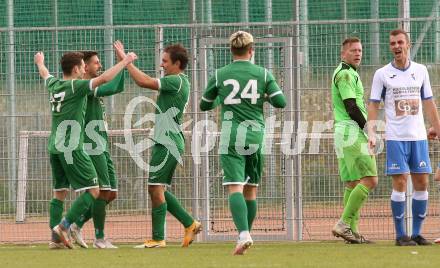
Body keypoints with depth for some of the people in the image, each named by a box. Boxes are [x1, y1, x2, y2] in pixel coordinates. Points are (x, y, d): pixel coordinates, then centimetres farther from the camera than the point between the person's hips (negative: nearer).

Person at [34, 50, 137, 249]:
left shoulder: (54, 85, 10)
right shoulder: (75, 87, -10)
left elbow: (44, 74, 34)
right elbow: (104, 79, -19)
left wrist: (40, 62, 56)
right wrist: (125, 62, -10)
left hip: (54, 148, 8)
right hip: (71, 148, -8)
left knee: (59, 192, 12)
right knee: (93, 190, -4)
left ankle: (55, 238, 6)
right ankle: (63, 226, -13)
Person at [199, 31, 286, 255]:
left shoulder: (220, 75, 4)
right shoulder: (263, 74, 4)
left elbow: (204, 105, 14)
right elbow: (281, 102, -1)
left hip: (231, 137, -2)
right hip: (255, 135, 2)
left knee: (235, 187, -11)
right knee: (251, 189, 14)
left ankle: (243, 234, -30)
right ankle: (246, 234, 18)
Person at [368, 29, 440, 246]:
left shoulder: (420, 71, 9)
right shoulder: (382, 74, 0)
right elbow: (373, 105, 2)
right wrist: (371, 134, -9)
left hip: (418, 136, 3)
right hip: (396, 137, -3)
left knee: (421, 183, 1)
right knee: (400, 183, -9)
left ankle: (417, 233, 9)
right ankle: (400, 234, -2)